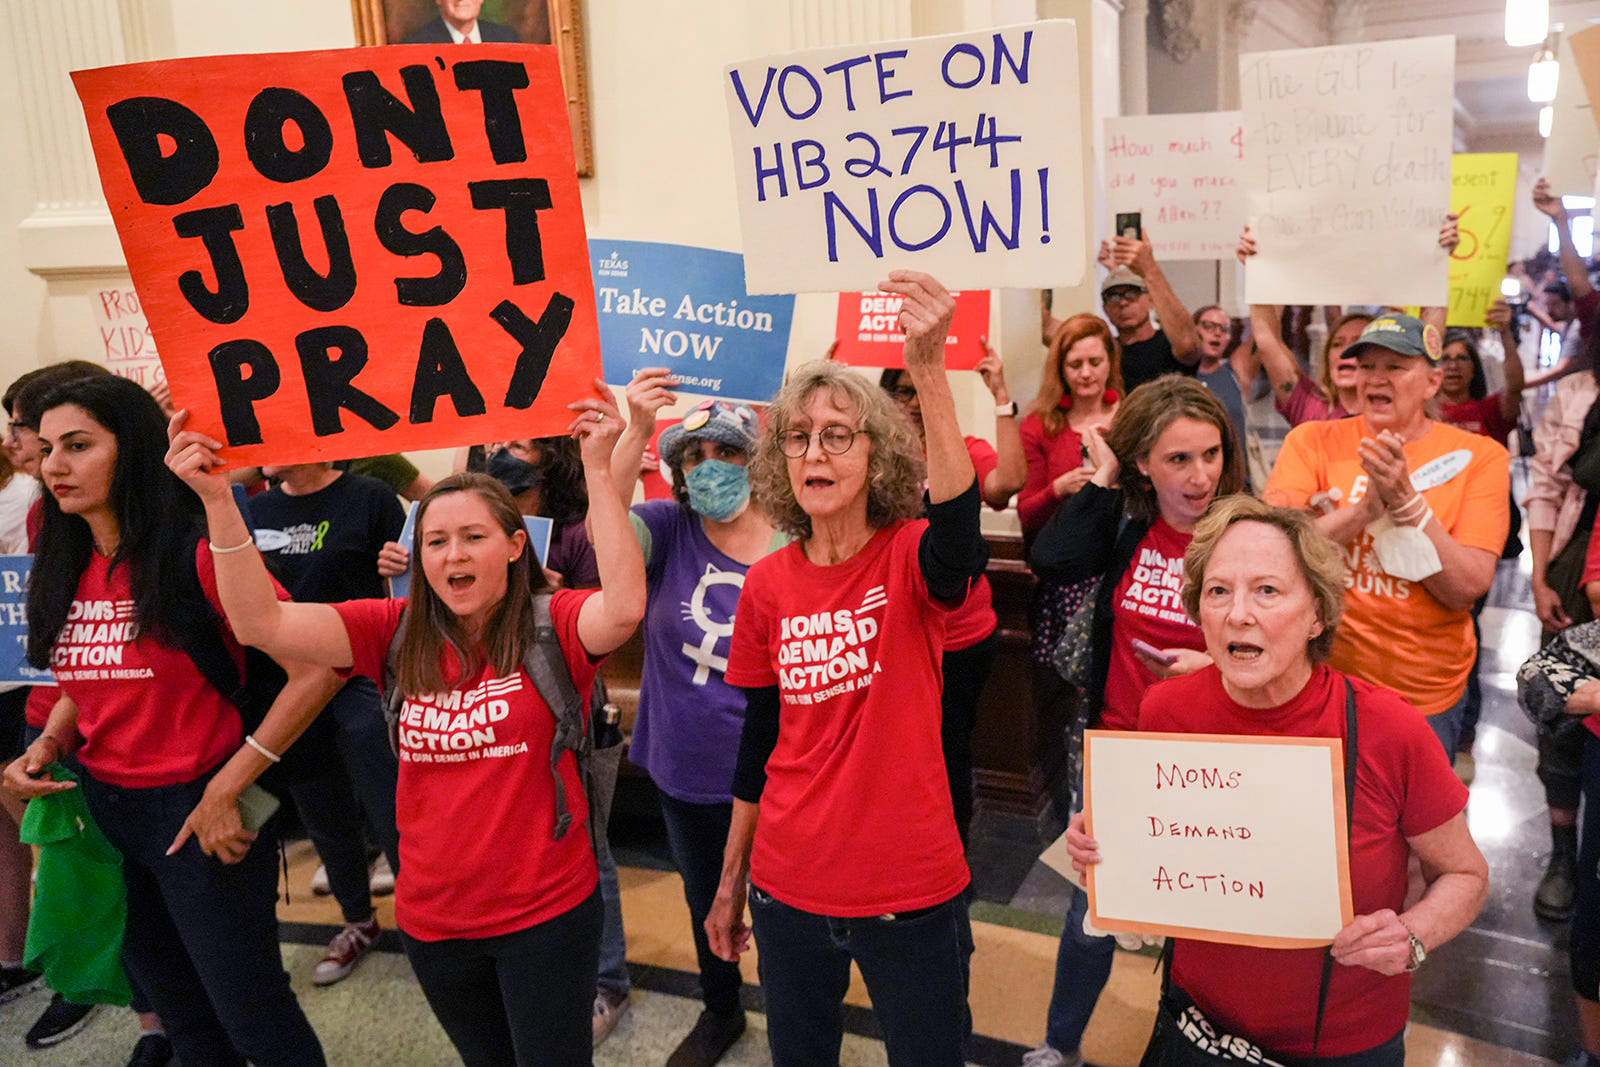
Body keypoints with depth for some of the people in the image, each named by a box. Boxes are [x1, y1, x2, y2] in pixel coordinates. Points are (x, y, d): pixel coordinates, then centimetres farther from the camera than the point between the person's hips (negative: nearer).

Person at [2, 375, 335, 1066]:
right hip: (100, 810, 7)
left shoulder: (198, 556, -17)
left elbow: (317, 671, -23)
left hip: (195, 813, -7)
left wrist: (224, 790, -19)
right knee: (177, 1007, 23)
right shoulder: (64, 570, 5)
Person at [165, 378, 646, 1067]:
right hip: (433, 917, 4)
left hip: (548, 911, -4)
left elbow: (624, 606, -35)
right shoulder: (396, 634, -2)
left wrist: (598, 470, -36)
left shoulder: (552, 627, -13)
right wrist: (218, 500, -21)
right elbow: (262, 623, -12)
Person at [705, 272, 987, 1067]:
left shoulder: (910, 557, -12)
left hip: (908, 885, -3)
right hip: (790, 883, 4)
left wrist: (929, 372, -50)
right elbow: (759, 738, 6)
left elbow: (958, 534, -38)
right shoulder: (767, 584, -2)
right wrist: (730, 880, 11)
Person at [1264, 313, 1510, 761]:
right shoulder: (1313, 441, -3)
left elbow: (1468, 588, -13)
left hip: (1426, 695, 0)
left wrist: (1406, 500, -23)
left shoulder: (1480, 456, -4)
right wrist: (1368, 506, -23)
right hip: (1319, 678, 0)